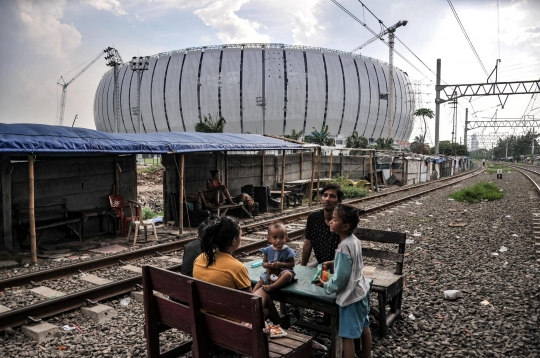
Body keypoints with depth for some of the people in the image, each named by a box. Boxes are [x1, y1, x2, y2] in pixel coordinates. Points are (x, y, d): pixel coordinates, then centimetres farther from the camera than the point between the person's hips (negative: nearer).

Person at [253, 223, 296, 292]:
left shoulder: (288, 251, -7)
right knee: (261, 281, -20)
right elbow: (264, 262, 10)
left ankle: (271, 287, -40)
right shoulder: (268, 250, 2)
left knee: (288, 274, -36)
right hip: (270, 273, 3)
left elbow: (292, 264, -6)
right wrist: (266, 265, -15)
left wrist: (281, 264, -20)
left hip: (283, 271, -3)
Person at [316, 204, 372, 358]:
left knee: (347, 335, 3)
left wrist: (326, 286, -7)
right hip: (361, 290, 10)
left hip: (350, 295, -10)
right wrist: (333, 263, 11)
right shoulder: (354, 240, -1)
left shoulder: (344, 247, -27)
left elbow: (341, 278, -23)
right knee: (364, 327, 23)